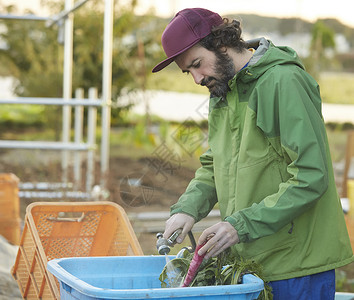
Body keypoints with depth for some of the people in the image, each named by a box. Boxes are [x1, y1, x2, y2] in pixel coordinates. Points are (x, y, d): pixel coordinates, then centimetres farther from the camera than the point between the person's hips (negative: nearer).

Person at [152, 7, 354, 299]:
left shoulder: (283, 82, -16)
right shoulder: (222, 91, 13)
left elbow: (311, 177, -21)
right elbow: (212, 166, 16)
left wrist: (242, 225, -24)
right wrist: (187, 208, -5)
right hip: (249, 260, 8)